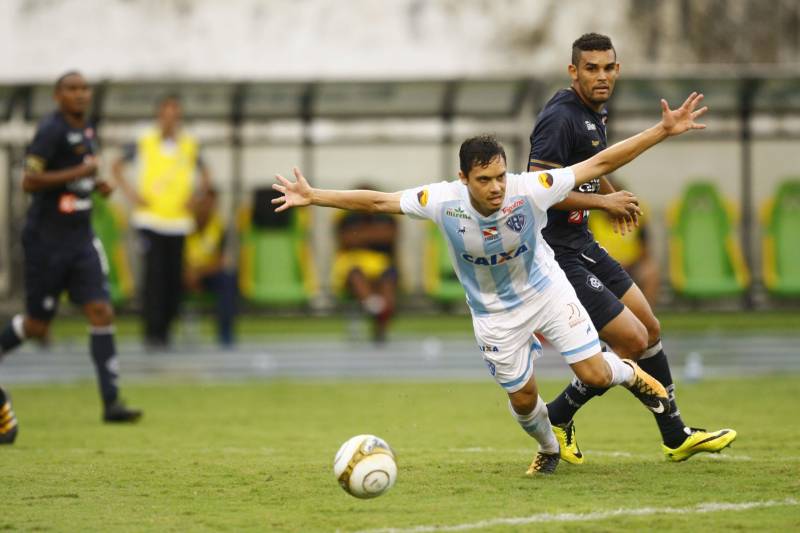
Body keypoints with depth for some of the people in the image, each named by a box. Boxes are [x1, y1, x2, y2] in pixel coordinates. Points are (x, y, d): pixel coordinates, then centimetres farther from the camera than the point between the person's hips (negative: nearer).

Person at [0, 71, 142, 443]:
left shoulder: (87, 130, 12)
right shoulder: (51, 130, -13)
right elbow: (30, 181, -20)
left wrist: (96, 185, 8)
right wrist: (79, 172, -21)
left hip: (80, 239, 7)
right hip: (46, 240, -7)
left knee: (101, 312, -7)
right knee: (37, 325, 2)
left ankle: (111, 402, -10)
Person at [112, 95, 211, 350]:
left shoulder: (189, 145, 7)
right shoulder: (144, 143, 0)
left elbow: (204, 174, 21)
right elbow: (117, 167, 11)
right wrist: (130, 193, -1)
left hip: (179, 221, 3)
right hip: (151, 219, -3)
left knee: (174, 278, 1)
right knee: (154, 274, -12)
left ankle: (164, 330, 13)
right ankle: (152, 331, -9)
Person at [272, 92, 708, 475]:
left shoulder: (528, 190, -31)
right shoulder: (443, 201, -29)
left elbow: (600, 163, -27)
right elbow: (377, 202, -18)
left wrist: (664, 130, -31)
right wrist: (312, 197, -20)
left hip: (545, 289, -1)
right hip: (494, 312, 1)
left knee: (594, 374, -7)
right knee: (522, 396, 9)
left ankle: (629, 373, 32)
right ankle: (549, 449, 44)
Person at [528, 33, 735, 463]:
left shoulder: (594, 113, 11)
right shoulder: (560, 118, -20)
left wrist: (613, 197, 24)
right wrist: (603, 201, -21)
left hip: (581, 244, 10)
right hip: (557, 255, -10)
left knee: (649, 328, 16)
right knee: (633, 341, -9)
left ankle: (675, 436, 29)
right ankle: (555, 419, 7)